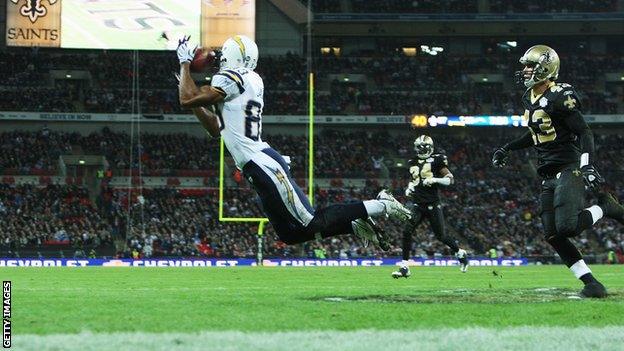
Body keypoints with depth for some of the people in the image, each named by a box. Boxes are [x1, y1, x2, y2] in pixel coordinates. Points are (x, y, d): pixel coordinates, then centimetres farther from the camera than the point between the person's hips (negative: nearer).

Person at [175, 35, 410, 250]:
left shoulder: (231, 78, -9)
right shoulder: (251, 82, 20)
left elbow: (187, 100, -10)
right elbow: (217, 129, 27)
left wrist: (185, 63, 3)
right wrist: (195, 103, 23)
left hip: (261, 166, -10)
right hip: (262, 163, 10)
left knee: (310, 225, -10)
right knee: (290, 234, 12)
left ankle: (377, 206, -9)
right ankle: (356, 225, 7)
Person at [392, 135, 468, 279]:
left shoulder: (436, 160, -3)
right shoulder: (413, 163, 14)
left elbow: (450, 179, -5)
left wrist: (435, 180, -20)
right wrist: (409, 188, 11)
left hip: (433, 204, -4)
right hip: (418, 205, 4)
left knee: (441, 235, 2)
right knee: (407, 232, -12)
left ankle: (461, 254, 30)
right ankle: (405, 268, -9)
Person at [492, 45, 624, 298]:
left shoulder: (560, 96, -13)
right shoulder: (529, 98, 13)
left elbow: (584, 133, -16)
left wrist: (587, 165, -28)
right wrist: (507, 149, 25)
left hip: (569, 170, -9)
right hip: (548, 176, 9)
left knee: (566, 228, -22)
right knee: (553, 236, -2)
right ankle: (591, 284, 2)